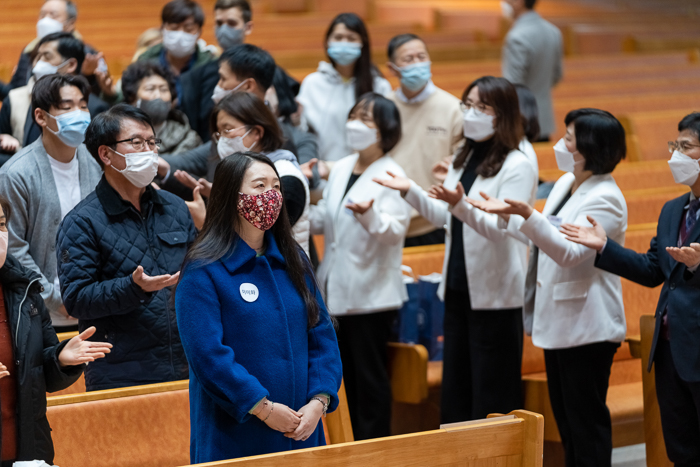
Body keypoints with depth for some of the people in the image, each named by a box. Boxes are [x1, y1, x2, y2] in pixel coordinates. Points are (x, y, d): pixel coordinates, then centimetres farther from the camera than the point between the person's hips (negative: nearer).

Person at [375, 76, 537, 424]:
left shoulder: (517, 166, -12)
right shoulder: (464, 158, 12)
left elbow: (502, 228, -21)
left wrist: (461, 205, -35)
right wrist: (410, 191, 7)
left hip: (495, 295, -8)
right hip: (458, 289, 8)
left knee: (492, 397, -3)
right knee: (455, 390, 13)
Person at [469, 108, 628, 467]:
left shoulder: (604, 199, -18)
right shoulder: (566, 183, 10)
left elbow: (570, 252, -28)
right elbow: (545, 238, 21)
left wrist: (526, 214, -38)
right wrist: (507, 214, 14)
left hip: (587, 326, -10)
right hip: (558, 322, 10)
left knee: (586, 419, -3)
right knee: (565, 416, 15)